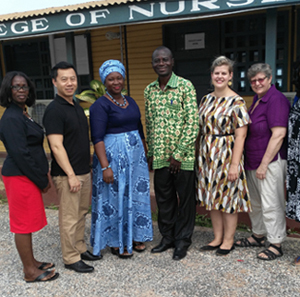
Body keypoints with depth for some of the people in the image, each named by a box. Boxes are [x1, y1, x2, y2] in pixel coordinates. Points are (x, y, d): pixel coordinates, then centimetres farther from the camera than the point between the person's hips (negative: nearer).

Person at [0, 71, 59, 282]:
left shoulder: (23, 114, 12)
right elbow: (20, 154, -21)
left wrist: (42, 176, 11)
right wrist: (42, 180, -15)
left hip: (29, 175, 9)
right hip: (20, 177, -9)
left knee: (29, 221, 17)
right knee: (24, 223, 2)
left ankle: (31, 262, 31)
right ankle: (30, 271, 15)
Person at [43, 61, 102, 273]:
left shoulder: (77, 107, 12)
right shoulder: (54, 110, -15)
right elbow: (56, 146, -20)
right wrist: (71, 175, -21)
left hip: (84, 172, 8)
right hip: (67, 174, -8)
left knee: (81, 213, 18)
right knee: (70, 218, 2)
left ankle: (80, 248, 33)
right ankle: (71, 258, 16)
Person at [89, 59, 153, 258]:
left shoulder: (130, 102, 10)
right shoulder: (100, 105, -10)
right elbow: (97, 138, -17)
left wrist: (145, 154, 14)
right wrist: (105, 166, -23)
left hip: (135, 155, 7)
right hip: (113, 156, -6)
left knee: (135, 195, 13)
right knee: (115, 197, 4)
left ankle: (134, 236, 31)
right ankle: (116, 242, 21)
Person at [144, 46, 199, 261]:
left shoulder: (185, 86, -7)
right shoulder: (149, 90, 9)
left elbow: (192, 123, -11)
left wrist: (179, 154, -14)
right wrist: (151, 152, 12)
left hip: (183, 156, -5)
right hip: (159, 157, 5)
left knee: (185, 199, 7)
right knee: (164, 199, 15)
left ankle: (183, 240, 24)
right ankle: (168, 237, 32)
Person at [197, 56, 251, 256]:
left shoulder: (237, 102, -10)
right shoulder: (206, 100, 9)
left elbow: (240, 136, -14)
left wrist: (234, 164, -18)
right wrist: (199, 155, 10)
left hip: (227, 156, -6)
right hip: (207, 156, 6)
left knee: (228, 196, 4)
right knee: (212, 197, 13)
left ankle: (229, 240, 21)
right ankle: (217, 237, 28)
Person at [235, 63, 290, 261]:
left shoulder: (276, 99, -15)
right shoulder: (257, 99, 13)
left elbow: (278, 135, -22)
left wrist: (264, 164, -20)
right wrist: (253, 163, 16)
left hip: (270, 162, -9)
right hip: (253, 161, 9)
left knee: (271, 204, 0)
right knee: (255, 202, 19)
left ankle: (276, 244, 14)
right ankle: (258, 236, 35)